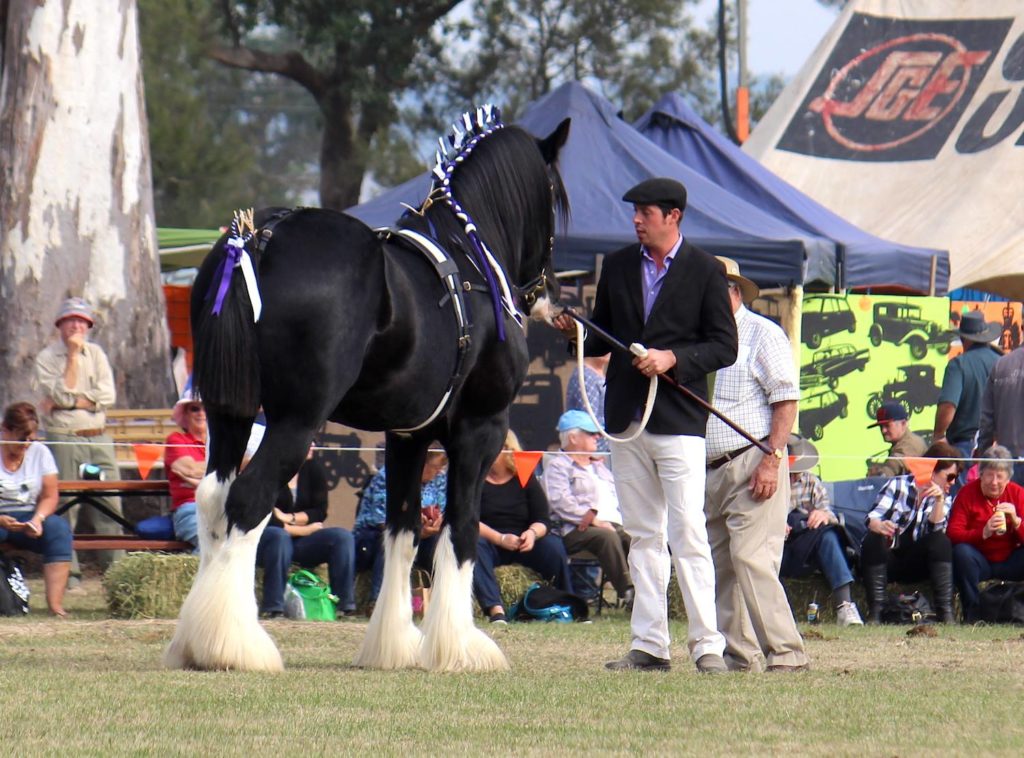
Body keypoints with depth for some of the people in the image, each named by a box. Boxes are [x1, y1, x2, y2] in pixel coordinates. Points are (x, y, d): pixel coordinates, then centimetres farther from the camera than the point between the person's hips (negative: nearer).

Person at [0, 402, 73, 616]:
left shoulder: (40, 452, 6)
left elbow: (49, 497, 4)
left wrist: (38, 518, -18)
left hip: (28, 519, 3)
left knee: (59, 527, -28)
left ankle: (55, 602, -35)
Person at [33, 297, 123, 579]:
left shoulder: (96, 353, 12)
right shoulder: (46, 358, 2)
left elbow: (108, 396, 1)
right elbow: (62, 394, -12)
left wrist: (70, 402, -9)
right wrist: (73, 355, -11)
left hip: (99, 438, 4)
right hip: (64, 439, -4)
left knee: (110, 504, 1)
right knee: (65, 506, -7)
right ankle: (68, 571, -4)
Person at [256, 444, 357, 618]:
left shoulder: (313, 469, 5)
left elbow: (320, 512, 0)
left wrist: (289, 518, -16)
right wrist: (304, 529, -15)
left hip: (300, 544, 5)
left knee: (343, 537, -17)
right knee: (279, 537, -39)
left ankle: (345, 606, -21)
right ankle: (273, 608, -39)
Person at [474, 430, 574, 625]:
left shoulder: (525, 479, 8)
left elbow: (543, 520, 1)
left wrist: (533, 533, -24)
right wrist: (500, 538, -24)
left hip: (523, 543, 2)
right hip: (490, 542, -2)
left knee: (553, 546, -27)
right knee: (474, 545, -36)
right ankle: (495, 609, -47)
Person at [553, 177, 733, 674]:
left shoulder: (705, 271, -1)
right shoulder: (617, 267, 12)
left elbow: (725, 347, -3)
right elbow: (603, 340, 16)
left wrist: (673, 359, -16)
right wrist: (575, 331, -5)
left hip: (679, 421, -5)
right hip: (626, 421, 5)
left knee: (687, 533, -11)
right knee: (643, 535, 8)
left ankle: (707, 644, -10)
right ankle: (649, 645, 10)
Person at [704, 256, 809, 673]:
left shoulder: (762, 334, -2)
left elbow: (786, 401, -9)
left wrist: (771, 459, -17)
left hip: (752, 464, -8)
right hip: (709, 470, 8)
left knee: (751, 560, -17)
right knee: (719, 568, 5)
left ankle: (785, 654, -17)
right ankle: (738, 656, 8)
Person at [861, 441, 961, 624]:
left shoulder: (943, 498, 10)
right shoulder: (898, 485, -1)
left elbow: (935, 530, -8)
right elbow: (872, 517, -14)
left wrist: (939, 501, -22)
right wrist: (879, 525, -38)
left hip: (913, 564, 3)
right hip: (886, 557, -3)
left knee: (941, 541, -23)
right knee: (874, 539, -33)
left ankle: (946, 612, -31)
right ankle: (875, 612, -38)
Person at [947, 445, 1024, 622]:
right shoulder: (967, 493, -7)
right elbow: (953, 533, -18)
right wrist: (983, 533, -33)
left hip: (1009, 562, 2)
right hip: (980, 561, -2)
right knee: (961, 552, -34)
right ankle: (971, 613, -21)